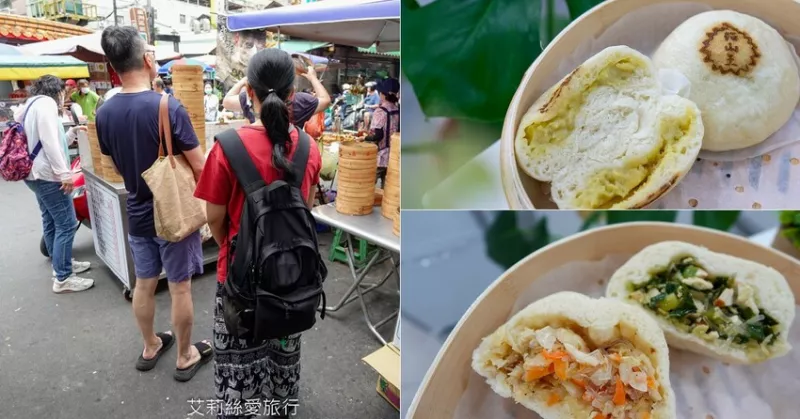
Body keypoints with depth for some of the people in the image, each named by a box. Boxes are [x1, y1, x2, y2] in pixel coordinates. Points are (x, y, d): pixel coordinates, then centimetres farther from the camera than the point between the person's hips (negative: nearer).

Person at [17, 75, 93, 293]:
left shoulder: (32, 106, 21)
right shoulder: (45, 103, -11)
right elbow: (49, 141, -23)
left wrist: (72, 133, 21)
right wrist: (64, 173, -25)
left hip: (37, 173, 11)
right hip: (47, 175, -11)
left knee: (51, 222, 18)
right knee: (66, 225, -9)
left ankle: (60, 264, 30)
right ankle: (63, 279, -6)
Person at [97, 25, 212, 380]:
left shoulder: (104, 113, -2)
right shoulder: (169, 107, -22)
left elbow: (117, 166, 11)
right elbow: (199, 167, -19)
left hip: (137, 214, 6)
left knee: (144, 284, 19)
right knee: (180, 288, 8)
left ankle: (150, 347, 38)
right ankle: (185, 357, 23)